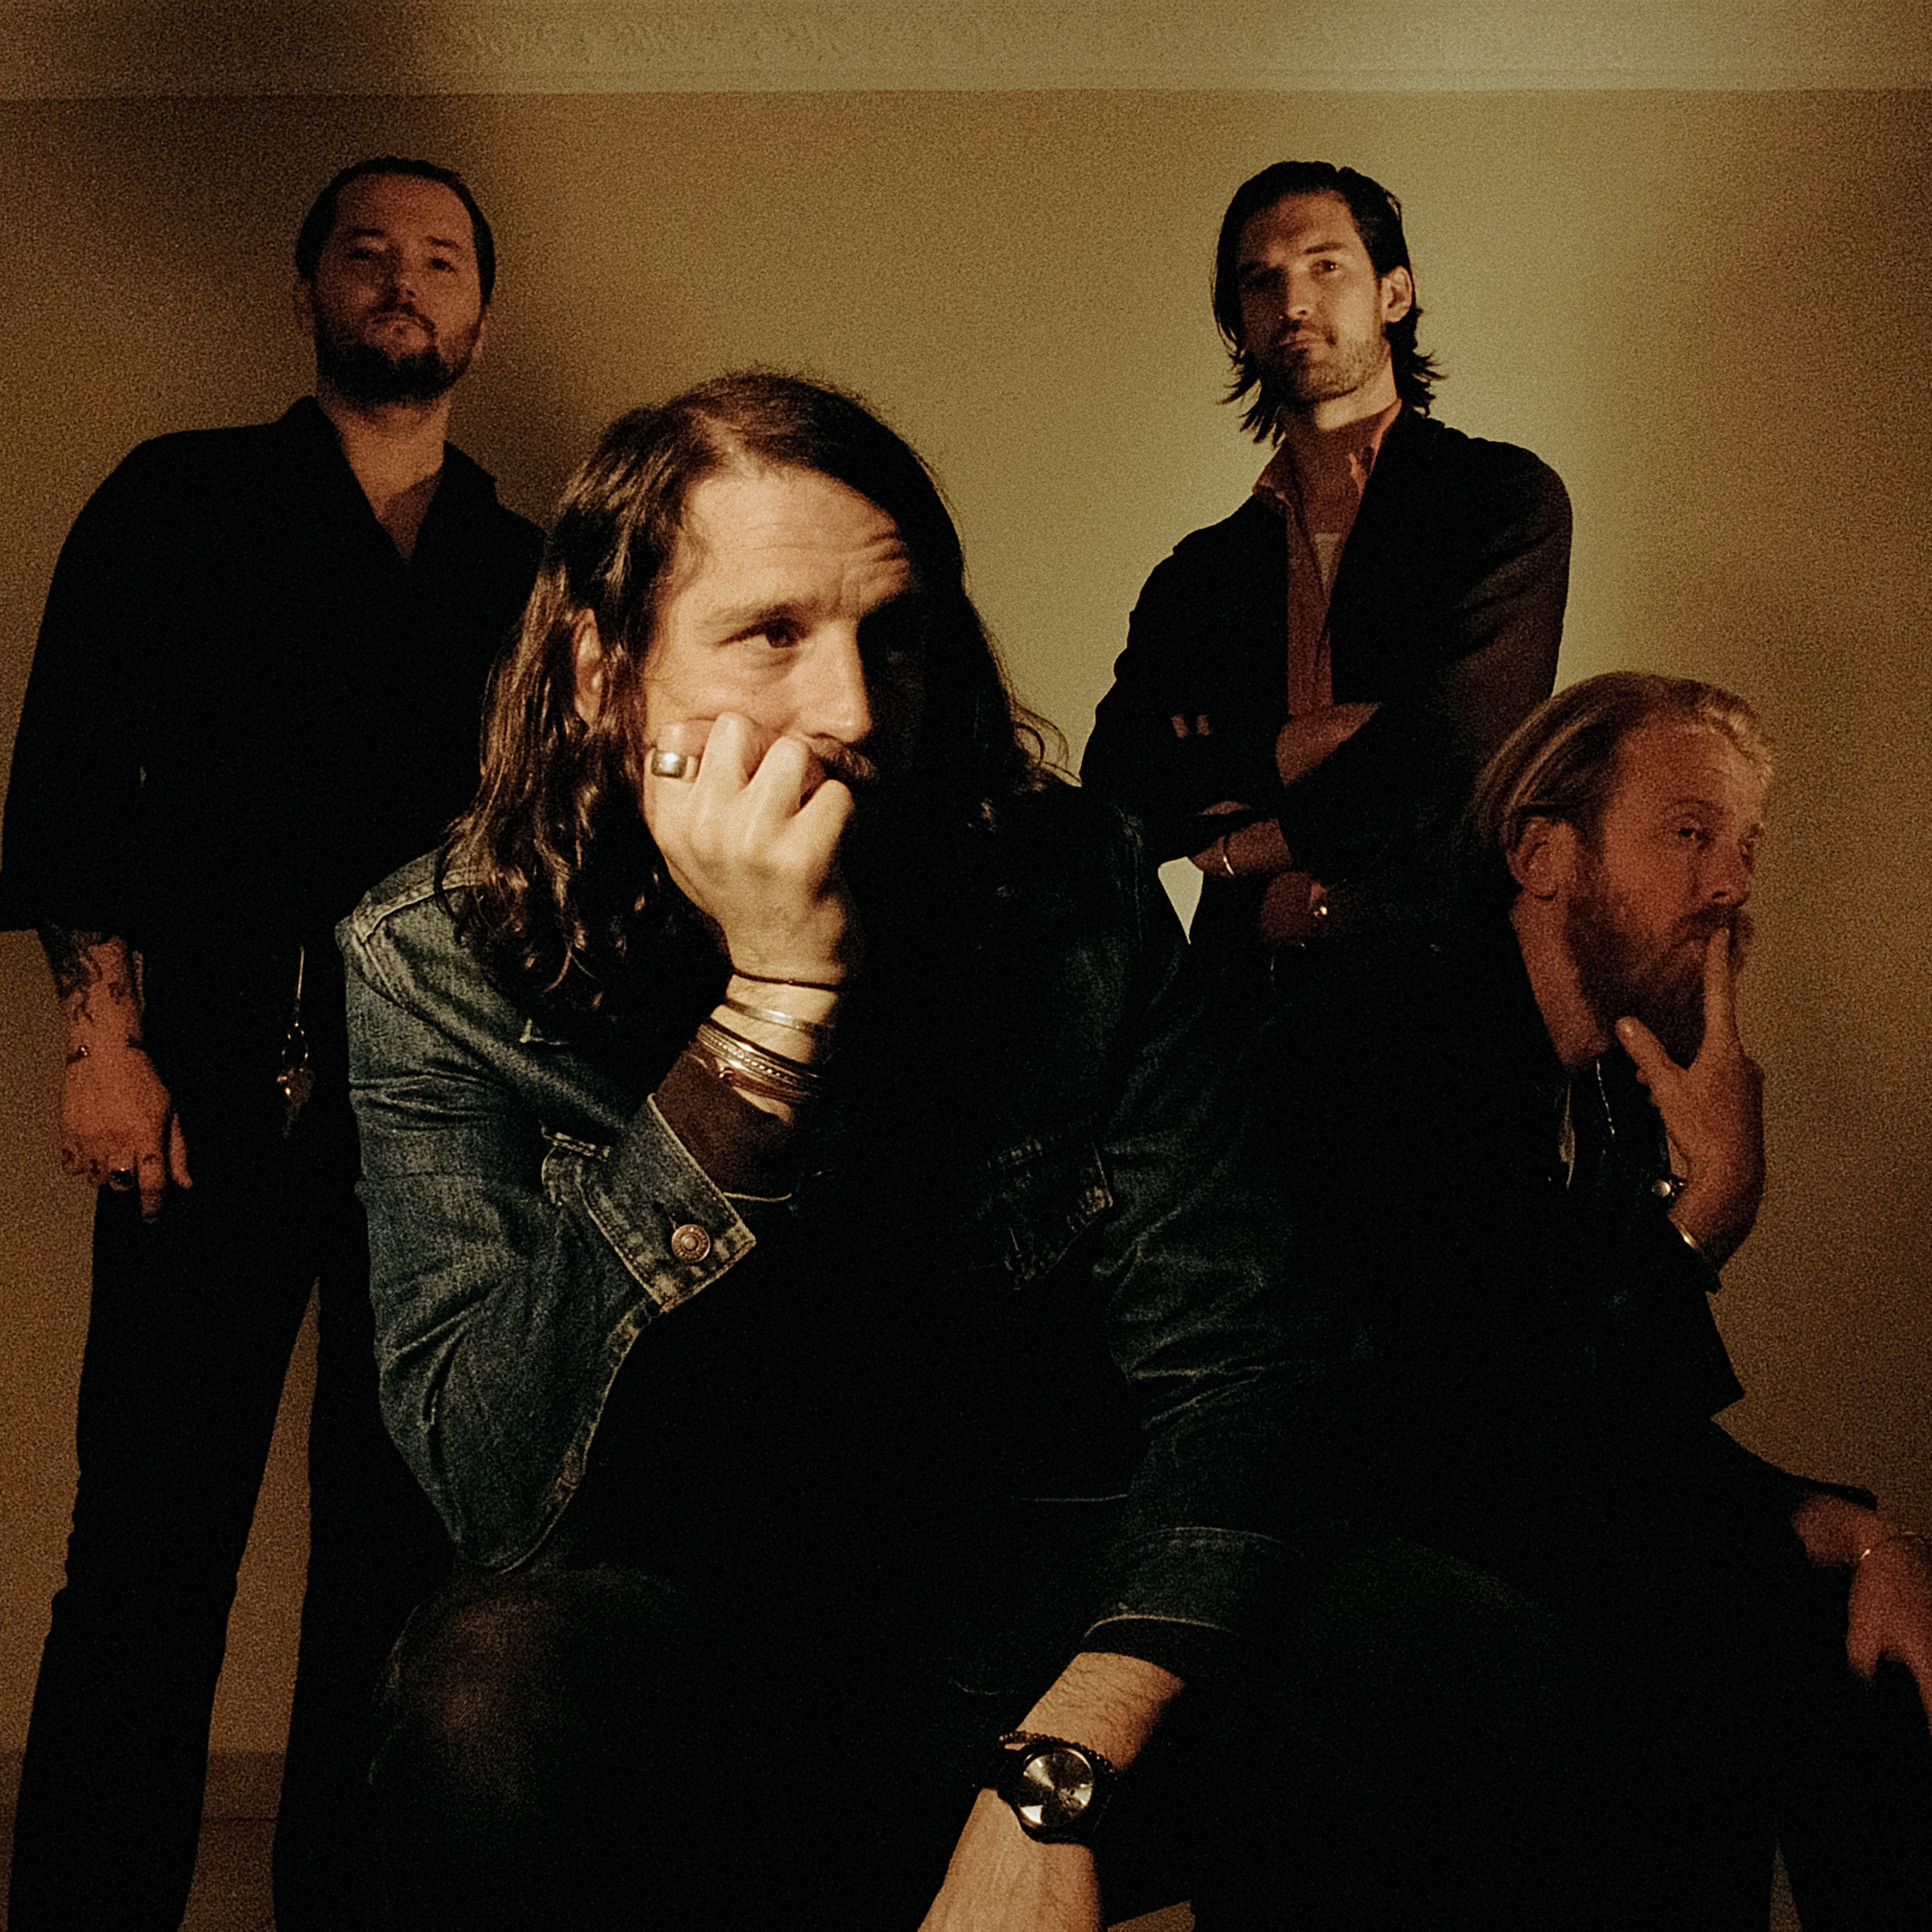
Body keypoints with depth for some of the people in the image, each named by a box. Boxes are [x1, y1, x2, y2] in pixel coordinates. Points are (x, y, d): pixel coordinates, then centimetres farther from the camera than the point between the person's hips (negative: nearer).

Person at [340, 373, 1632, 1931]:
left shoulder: (1066, 887, -7)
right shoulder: (438, 963, -10)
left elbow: (1243, 1355, -11)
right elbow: (505, 1490, -22)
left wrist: (1054, 1779, -26)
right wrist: (775, 996, -29)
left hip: (1044, 1608, 1)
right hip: (672, 1623, 0)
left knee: (1460, 1671, -24)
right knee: (501, 1693, -34)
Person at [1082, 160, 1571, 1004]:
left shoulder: (1504, 498, 7)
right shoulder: (1198, 574, 18)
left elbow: (1452, 754, -6)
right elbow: (1116, 798, 5)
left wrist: (1234, 842, 5)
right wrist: (1306, 743, -8)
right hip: (1245, 998, 3)